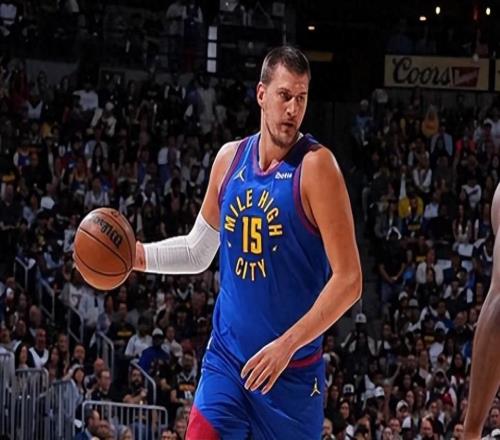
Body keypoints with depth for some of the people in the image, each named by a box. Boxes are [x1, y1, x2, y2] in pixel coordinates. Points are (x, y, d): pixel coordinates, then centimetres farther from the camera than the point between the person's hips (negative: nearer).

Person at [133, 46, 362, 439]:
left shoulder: (315, 166, -11)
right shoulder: (230, 158, 6)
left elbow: (348, 281, -16)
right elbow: (198, 251, 21)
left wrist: (288, 345, -21)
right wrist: (138, 255, 5)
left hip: (292, 371, -4)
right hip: (226, 357, 4)